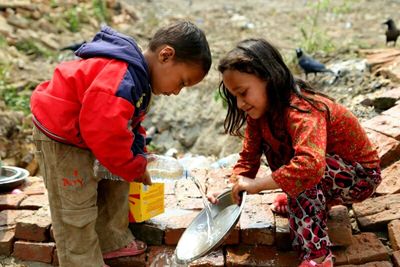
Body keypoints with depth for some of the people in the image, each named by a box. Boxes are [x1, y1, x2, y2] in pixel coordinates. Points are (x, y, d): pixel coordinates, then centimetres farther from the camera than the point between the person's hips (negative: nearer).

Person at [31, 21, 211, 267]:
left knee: (115, 185, 18)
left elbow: (130, 125, 12)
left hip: (85, 134, 10)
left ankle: (112, 242, 32)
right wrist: (135, 168, -20)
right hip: (60, 138, -10)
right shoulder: (120, 81, -33)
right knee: (77, 208, -3)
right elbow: (106, 134, -36)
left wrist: (138, 160, 4)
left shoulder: (138, 75, 2)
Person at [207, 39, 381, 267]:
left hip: (361, 176, -8)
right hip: (324, 174, 8)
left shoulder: (301, 111, -34)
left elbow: (310, 164, -49)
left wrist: (256, 184, -41)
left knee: (302, 172, -33)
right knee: (266, 138, -1)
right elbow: (248, 158, -3)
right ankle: (318, 201, 11)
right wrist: (229, 190, -19)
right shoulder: (262, 111, -7)